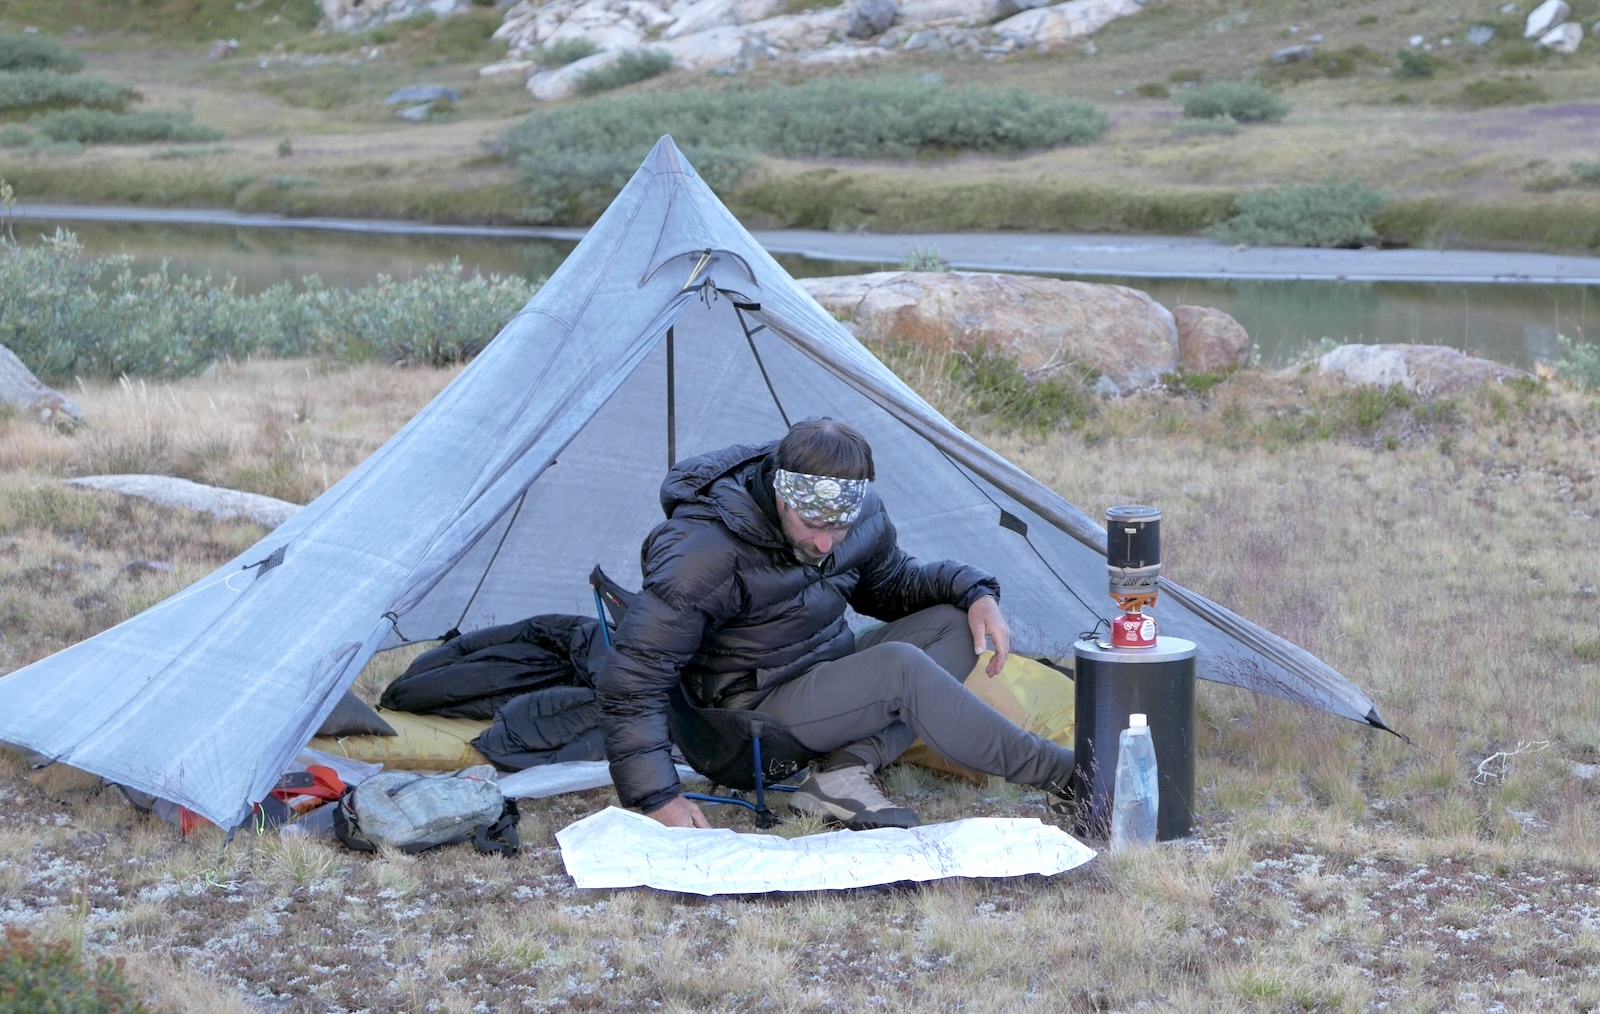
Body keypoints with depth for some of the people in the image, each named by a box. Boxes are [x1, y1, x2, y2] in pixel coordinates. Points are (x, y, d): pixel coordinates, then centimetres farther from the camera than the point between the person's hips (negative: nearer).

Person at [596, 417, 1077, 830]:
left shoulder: (860, 517, -6)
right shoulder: (708, 553, -28)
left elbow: (894, 583, 16)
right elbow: (630, 679, -26)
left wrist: (975, 592, -4)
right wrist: (658, 797, -31)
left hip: (830, 675, 8)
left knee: (956, 625, -9)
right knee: (900, 667, -29)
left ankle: (846, 770, -21)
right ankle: (1055, 772, -17)